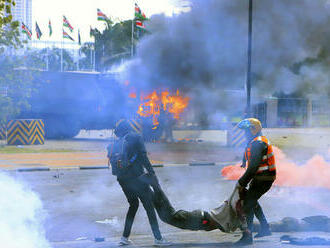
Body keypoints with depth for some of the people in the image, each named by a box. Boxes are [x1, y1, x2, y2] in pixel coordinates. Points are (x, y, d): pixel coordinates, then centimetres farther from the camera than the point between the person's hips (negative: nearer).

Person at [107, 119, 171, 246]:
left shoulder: (116, 143, 16)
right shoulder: (135, 137, 0)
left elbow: (112, 160, 14)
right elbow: (143, 157, -8)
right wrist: (151, 172, -7)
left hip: (122, 179, 6)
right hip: (135, 176, -6)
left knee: (133, 204, 22)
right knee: (149, 205, 0)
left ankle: (125, 237, 18)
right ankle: (158, 238, -2)